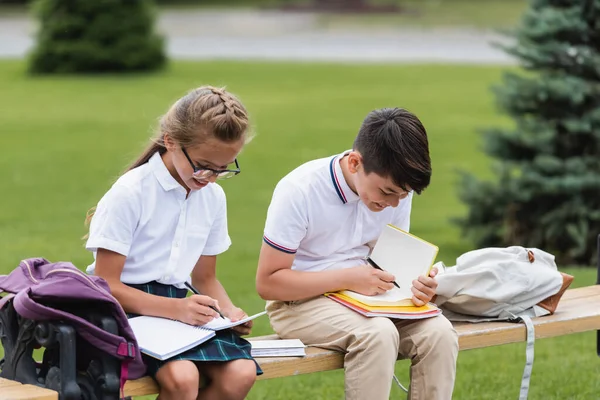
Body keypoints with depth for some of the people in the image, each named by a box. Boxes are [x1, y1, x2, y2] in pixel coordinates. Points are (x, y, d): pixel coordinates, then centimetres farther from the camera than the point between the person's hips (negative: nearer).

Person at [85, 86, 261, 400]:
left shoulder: (213, 197, 8)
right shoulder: (130, 194, -12)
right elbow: (106, 285, -13)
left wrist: (228, 310, -3)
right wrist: (175, 309, -25)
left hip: (179, 307, 6)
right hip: (128, 308, -6)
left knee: (241, 372, -22)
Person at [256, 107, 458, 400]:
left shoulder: (397, 190, -4)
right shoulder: (299, 192, -19)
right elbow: (267, 282, -16)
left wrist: (415, 282, -15)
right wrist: (347, 278, -24)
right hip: (301, 302, -5)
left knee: (439, 332, -22)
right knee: (378, 333, -34)